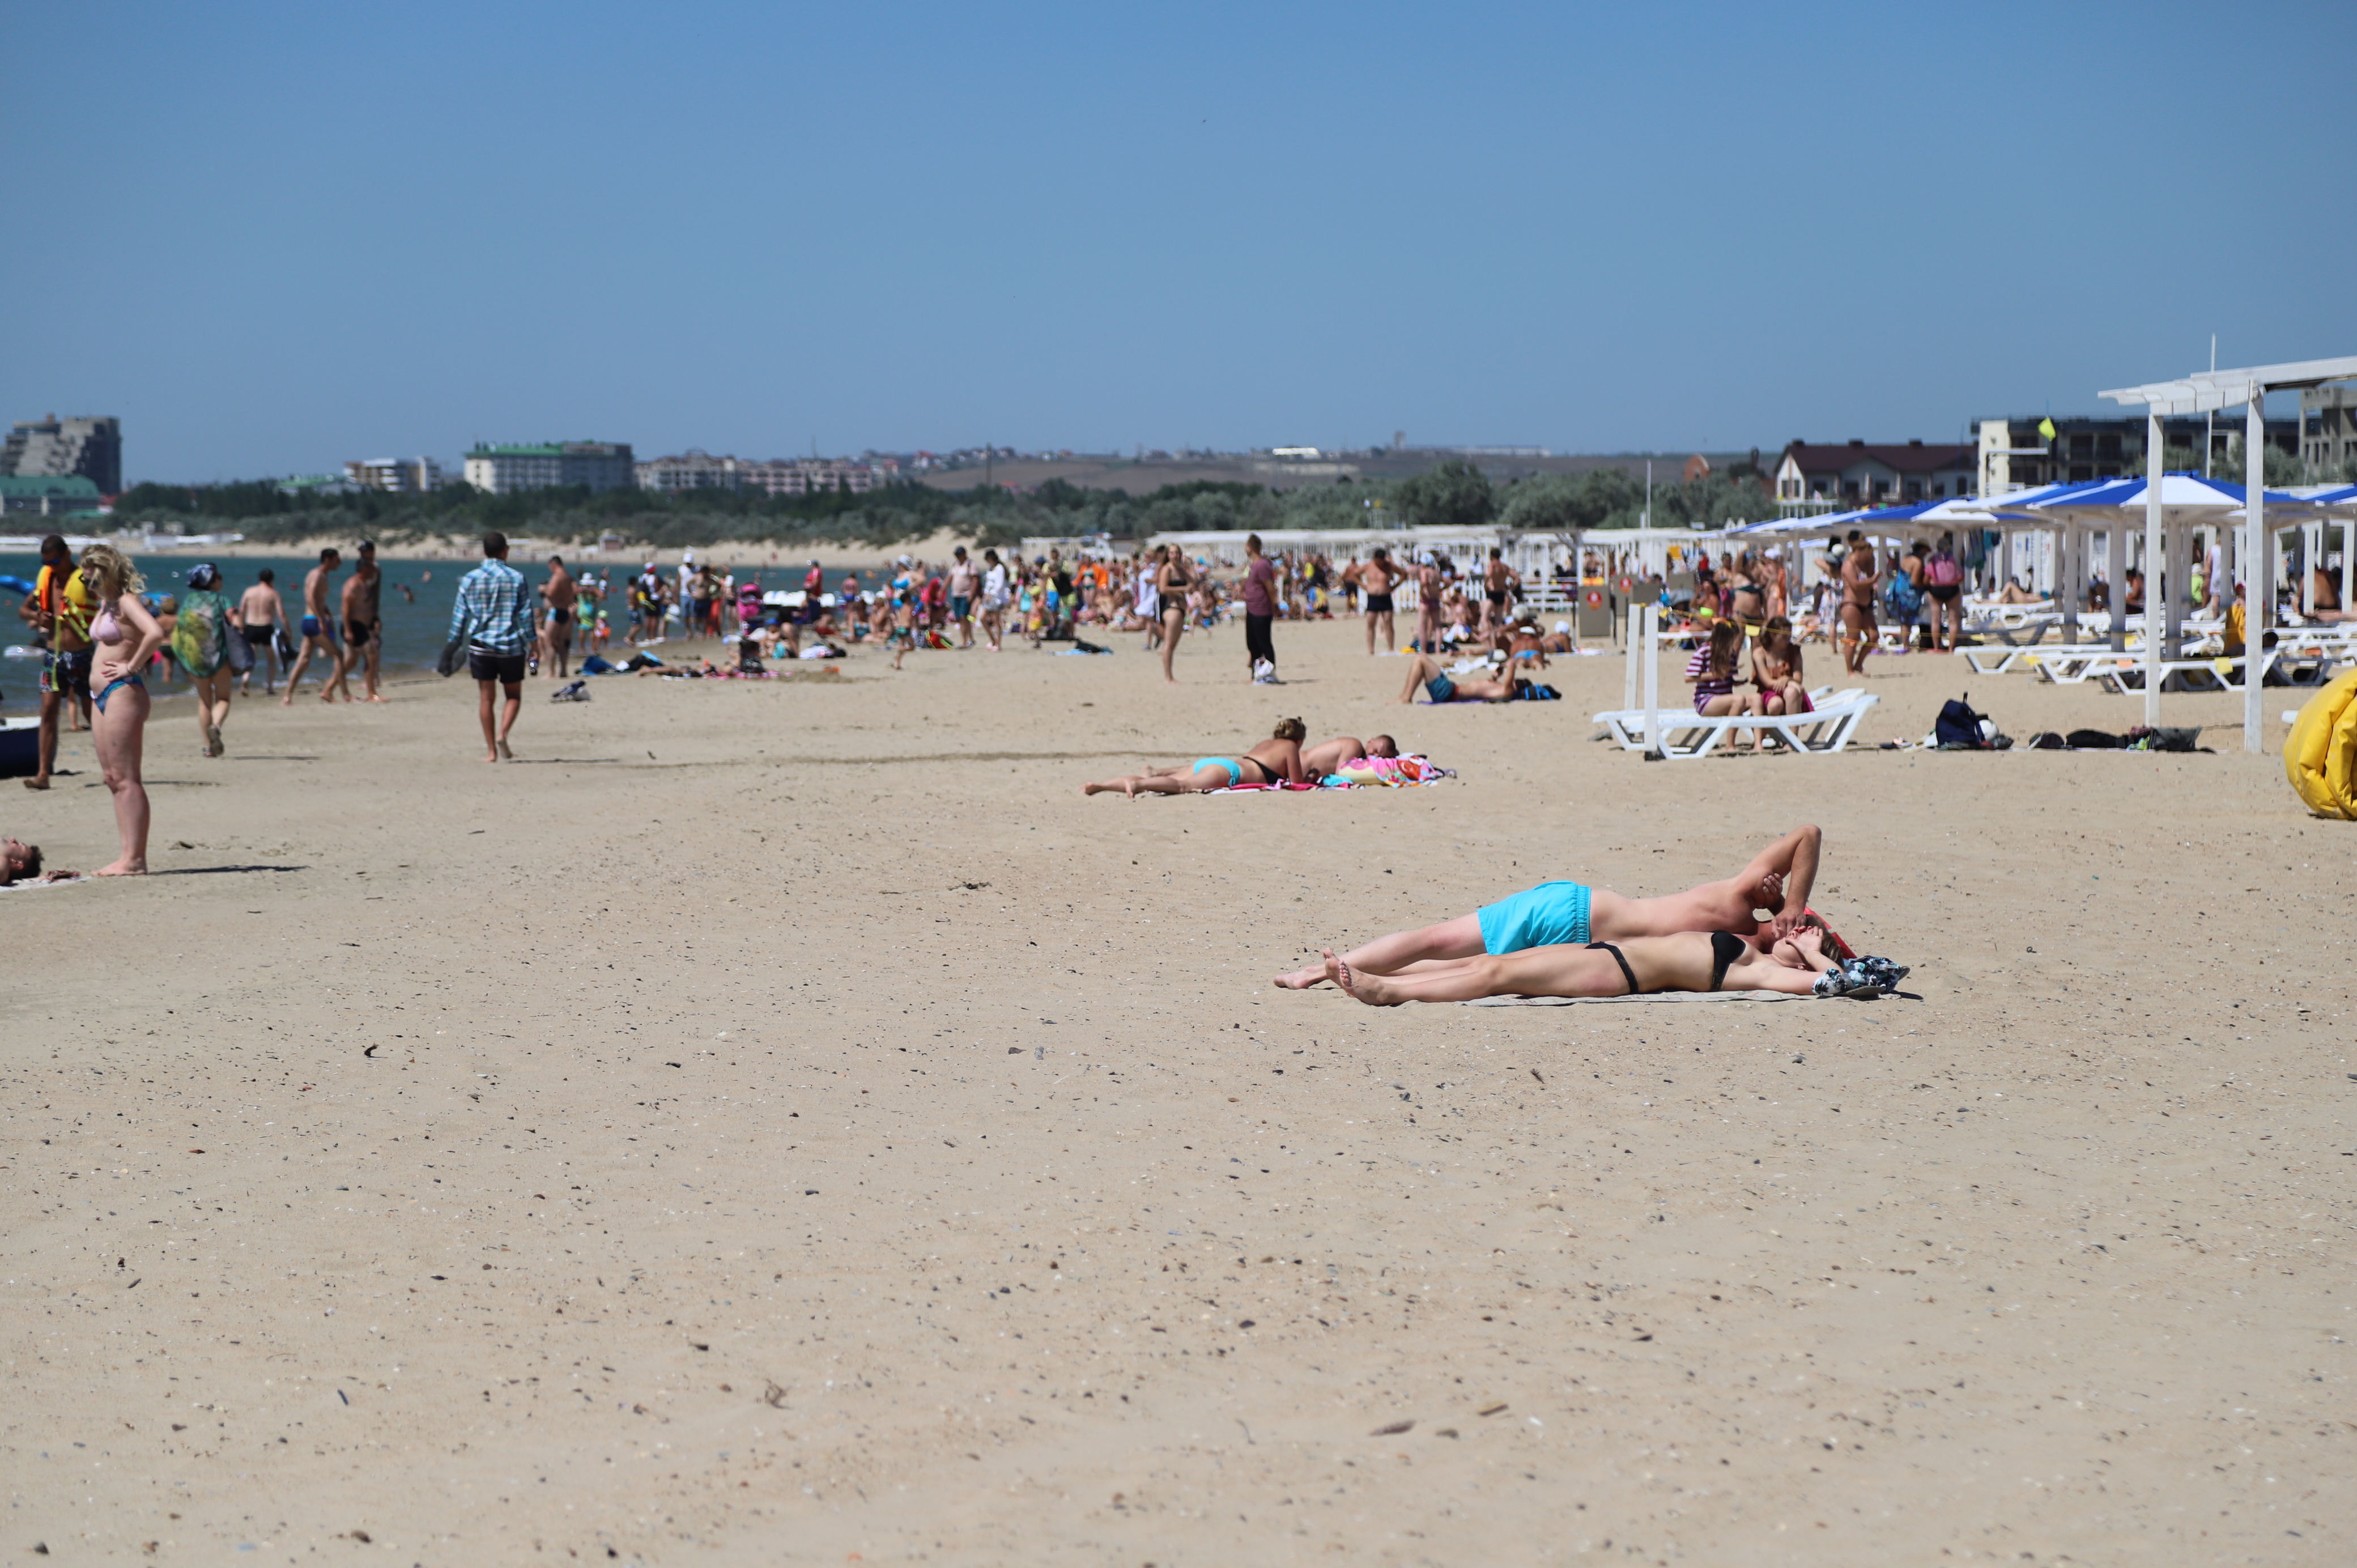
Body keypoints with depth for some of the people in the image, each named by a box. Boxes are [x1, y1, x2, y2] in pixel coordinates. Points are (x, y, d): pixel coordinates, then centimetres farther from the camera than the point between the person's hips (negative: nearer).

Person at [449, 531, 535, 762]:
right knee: (514, 696, 11)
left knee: (487, 698, 6)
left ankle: (491, 750, 4)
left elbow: (459, 614, 3)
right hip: (511, 646, -1)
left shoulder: (470, 579, 1)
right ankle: (503, 733, -14)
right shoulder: (516, 578, -3)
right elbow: (526, 614, -2)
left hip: (481, 645, 1)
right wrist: (532, 643, 5)